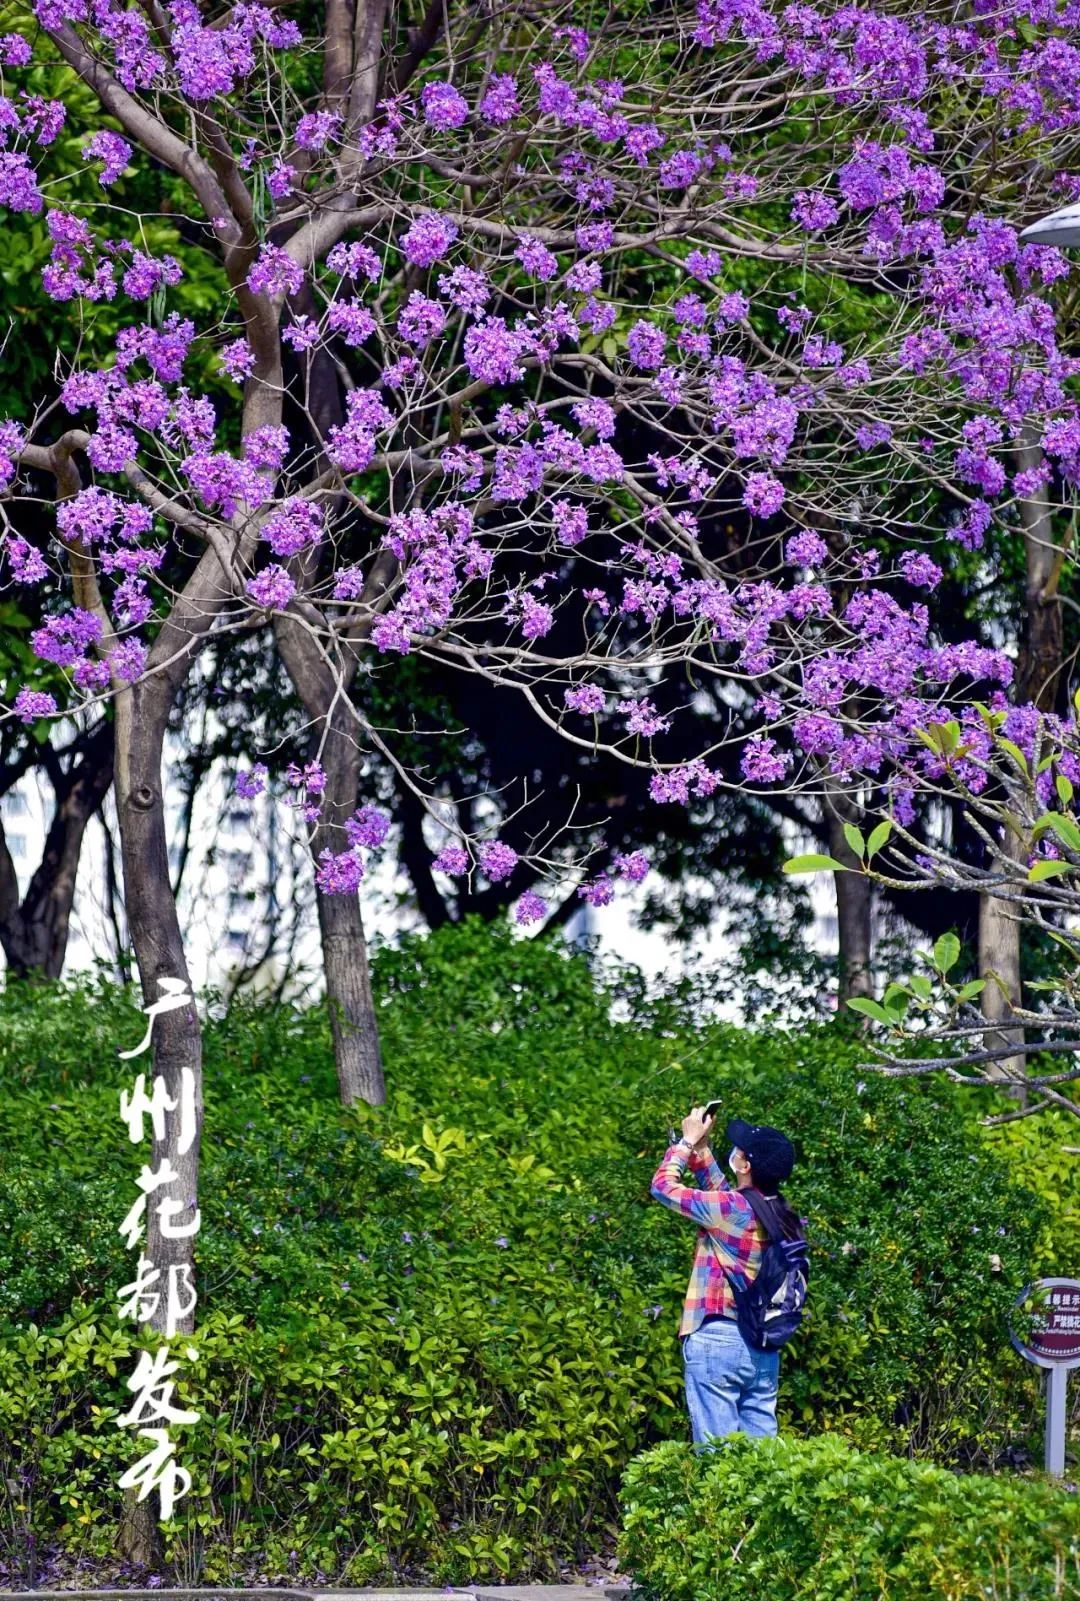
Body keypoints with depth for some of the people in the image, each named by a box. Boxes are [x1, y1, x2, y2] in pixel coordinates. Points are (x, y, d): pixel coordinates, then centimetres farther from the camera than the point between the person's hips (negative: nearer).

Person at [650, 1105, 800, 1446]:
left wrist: (688, 1140, 8)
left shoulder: (730, 1208, -15)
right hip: (764, 1348, 7)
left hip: (716, 1340, -7)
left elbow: (663, 1185, -4)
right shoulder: (780, 1215, 6)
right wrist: (701, 1147, 22)